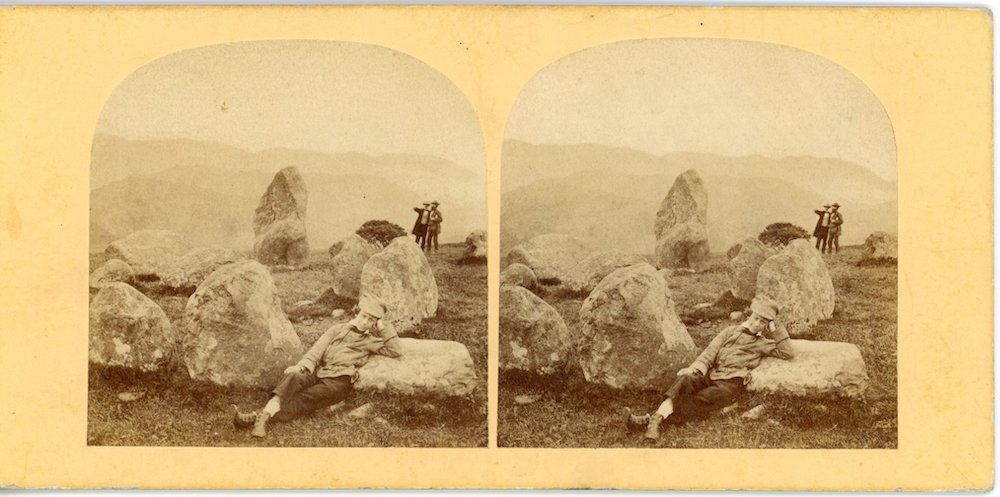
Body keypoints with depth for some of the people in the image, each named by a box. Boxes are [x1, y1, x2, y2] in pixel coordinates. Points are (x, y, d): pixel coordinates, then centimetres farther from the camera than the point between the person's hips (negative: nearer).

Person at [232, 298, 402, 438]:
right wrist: (304, 364, -6)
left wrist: (385, 328, 8)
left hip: (339, 380, -2)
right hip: (319, 372, 3)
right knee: (292, 377, -31)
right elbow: (318, 348, 12)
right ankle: (268, 411, -51)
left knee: (303, 400, -27)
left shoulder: (371, 340, 19)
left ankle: (259, 417, -42)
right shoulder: (338, 329, 24)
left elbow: (395, 351, 8)